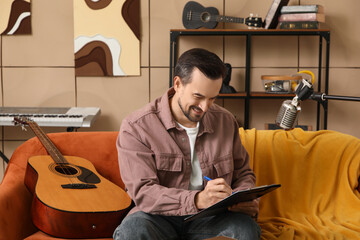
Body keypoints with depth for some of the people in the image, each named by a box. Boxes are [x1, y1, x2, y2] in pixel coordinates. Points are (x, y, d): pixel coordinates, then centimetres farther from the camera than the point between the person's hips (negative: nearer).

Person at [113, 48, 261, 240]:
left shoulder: (226, 121, 7)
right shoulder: (136, 127, -8)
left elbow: (243, 174, 19)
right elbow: (143, 192, -17)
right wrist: (198, 199, -32)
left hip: (211, 217, 4)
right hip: (160, 217, -3)